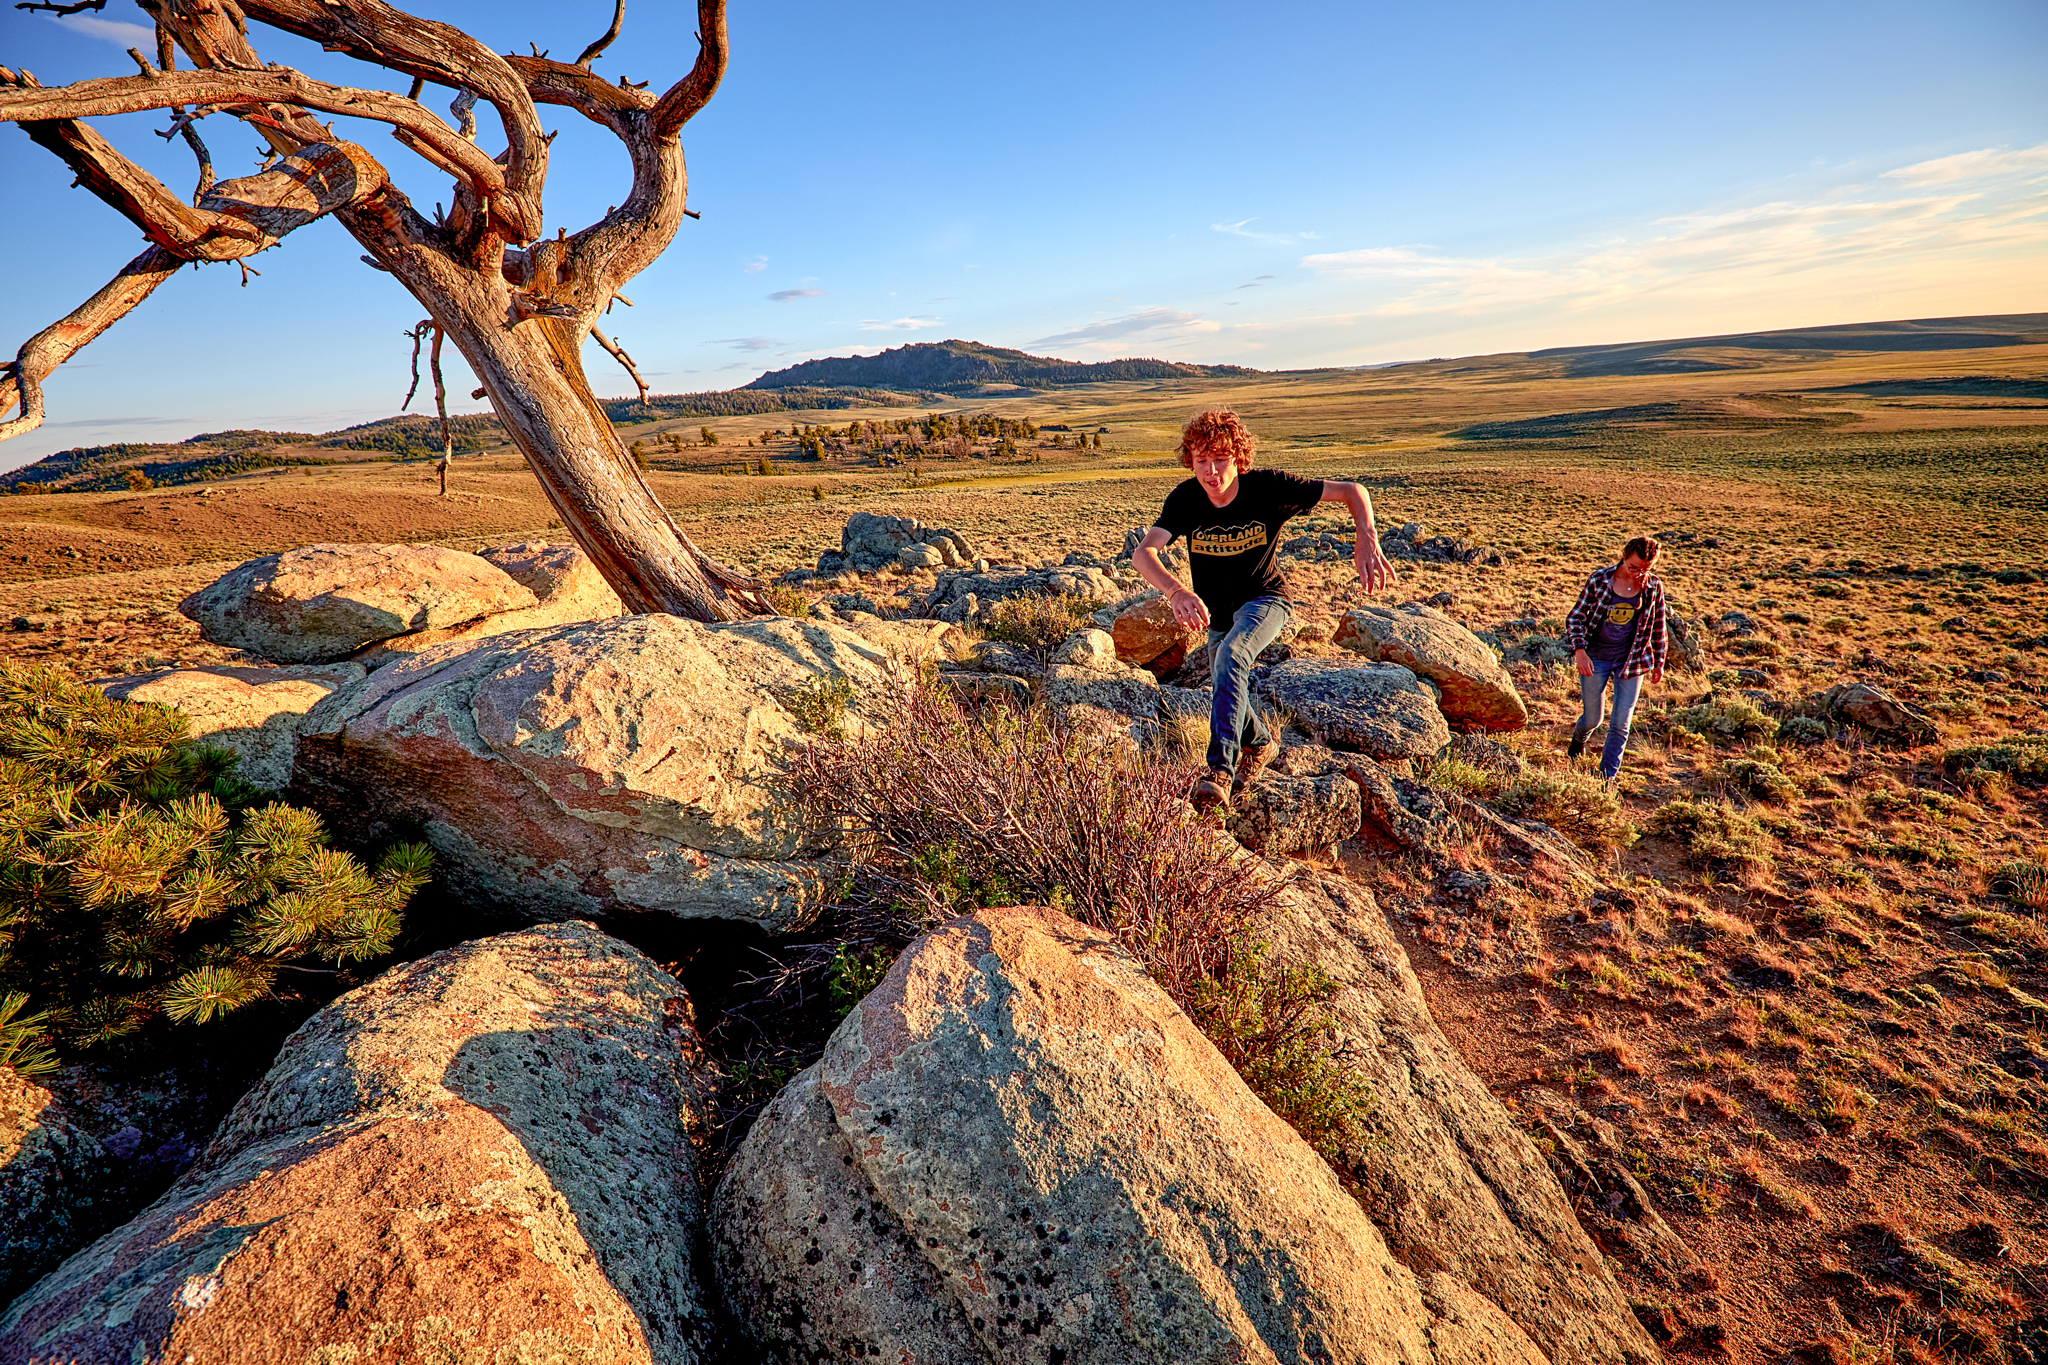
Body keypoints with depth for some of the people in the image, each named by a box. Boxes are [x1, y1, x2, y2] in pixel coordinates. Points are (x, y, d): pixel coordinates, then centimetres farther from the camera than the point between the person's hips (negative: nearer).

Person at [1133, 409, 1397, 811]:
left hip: (1264, 598, -4)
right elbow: (1142, 553, -36)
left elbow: (1351, 491, -18)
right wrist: (1176, 591, -57)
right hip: (1216, 610, 4)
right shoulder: (1185, 498, -21)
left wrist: (1367, 543, -37)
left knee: (1231, 655, -35)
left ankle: (1220, 771, -40)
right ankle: (1259, 743, 51)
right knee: (1227, 692, 18)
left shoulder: (1268, 487, -24)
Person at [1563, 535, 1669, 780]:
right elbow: (1575, 617, -7)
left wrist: (1659, 663, 12)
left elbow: (1658, 627, 8)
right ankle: (1578, 740, 46)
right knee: (1593, 718, 10)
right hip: (1595, 659, -1)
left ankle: (1607, 776, 15)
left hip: (1631, 661, 1)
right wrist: (1579, 651, -20)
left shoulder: (1653, 587, -4)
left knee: (1621, 724, 0)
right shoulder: (1599, 579, -11)